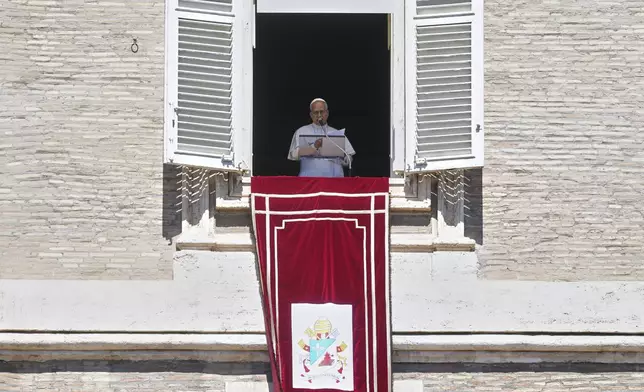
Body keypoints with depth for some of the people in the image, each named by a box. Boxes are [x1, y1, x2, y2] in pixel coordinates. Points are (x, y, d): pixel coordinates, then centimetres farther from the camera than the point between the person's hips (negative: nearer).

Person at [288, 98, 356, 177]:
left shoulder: (337, 133, 18)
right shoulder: (301, 132, 11)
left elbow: (348, 160, 12)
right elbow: (294, 154, -5)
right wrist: (314, 147, -17)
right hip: (310, 178, -2)